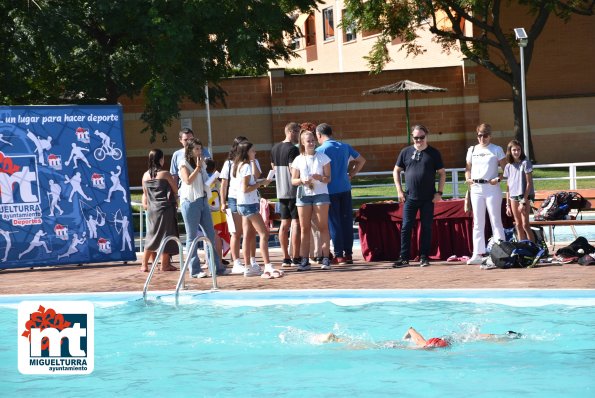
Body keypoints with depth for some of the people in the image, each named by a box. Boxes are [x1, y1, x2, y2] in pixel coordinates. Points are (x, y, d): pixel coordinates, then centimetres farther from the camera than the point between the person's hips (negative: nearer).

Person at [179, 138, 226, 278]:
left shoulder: (202, 164, 17)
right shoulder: (184, 165, -4)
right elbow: (188, 180, -19)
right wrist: (197, 167, -15)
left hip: (203, 201, 7)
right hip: (190, 202, -7)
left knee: (211, 234, 6)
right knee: (192, 236, -3)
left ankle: (217, 266, 11)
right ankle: (195, 270, -1)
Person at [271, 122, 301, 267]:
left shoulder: (275, 148, 12)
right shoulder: (292, 149, -14)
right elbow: (293, 171, -21)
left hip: (281, 191, 8)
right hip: (293, 191, -8)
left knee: (284, 223, 11)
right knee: (296, 223, -6)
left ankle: (286, 258, 12)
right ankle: (295, 258, -7)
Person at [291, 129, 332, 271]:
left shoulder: (322, 157, 3)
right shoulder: (298, 160, 8)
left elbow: (328, 178, 2)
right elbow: (293, 180, 8)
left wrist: (320, 178, -20)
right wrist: (302, 181, -13)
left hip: (320, 194, -2)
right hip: (304, 195, 2)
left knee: (323, 227, -5)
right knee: (304, 228, 1)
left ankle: (326, 259, -5)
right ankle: (304, 260, 2)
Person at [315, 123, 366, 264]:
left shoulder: (320, 150, -8)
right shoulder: (345, 147, 8)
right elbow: (361, 160, 17)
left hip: (330, 190, -4)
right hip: (345, 189, 5)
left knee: (334, 223, 1)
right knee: (347, 221, 8)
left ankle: (339, 255, 1)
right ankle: (348, 253, 9)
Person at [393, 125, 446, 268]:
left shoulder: (433, 153, 2)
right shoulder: (406, 152, 5)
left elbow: (442, 173, 5)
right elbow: (396, 171, 12)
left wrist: (439, 192, -3)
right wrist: (399, 190, 3)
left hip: (428, 198, -1)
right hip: (410, 197, 1)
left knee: (426, 228, 4)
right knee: (406, 227, -3)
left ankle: (424, 257, 10)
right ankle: (404, 258, 2)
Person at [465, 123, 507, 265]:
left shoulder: (496, 150, 1)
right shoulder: (472, 150, 12)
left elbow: (505, 169, -1)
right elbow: (468, 167, 18)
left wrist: (498, 178, -16)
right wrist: (468, 178, 0)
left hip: (491, 188, -4)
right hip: (476, 188, 4)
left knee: (495, 220, -3)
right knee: (477, 222, 5)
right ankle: (477, 254, 7)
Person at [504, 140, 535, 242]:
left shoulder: (525, 163, -4)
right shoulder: (508, 166, 10)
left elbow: (529, 183, -8)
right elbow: (508, 187, 14)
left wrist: (524, 202, -13)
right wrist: (508, 205, 10)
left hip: (525, 196, -5)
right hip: (513, 197, 5)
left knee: (525, 224, -10)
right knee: (518, 225, 6)